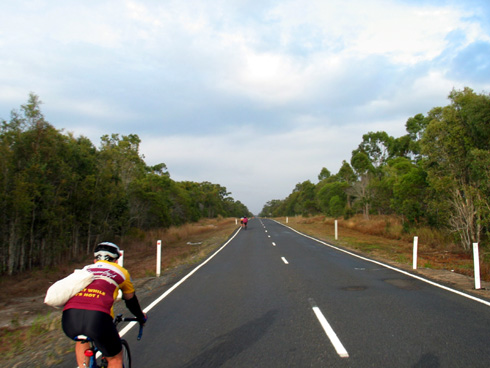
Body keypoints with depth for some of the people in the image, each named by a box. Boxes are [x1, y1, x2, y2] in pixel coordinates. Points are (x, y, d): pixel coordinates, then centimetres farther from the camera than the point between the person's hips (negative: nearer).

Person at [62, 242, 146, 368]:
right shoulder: (120, 271, 24)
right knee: (116, 358, 21)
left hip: (69, 319, 4)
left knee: (82, 340, 39)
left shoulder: (85, 269, 31)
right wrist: (141, 317, 55)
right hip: (98, 318, -3)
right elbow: (131, 300, 36)